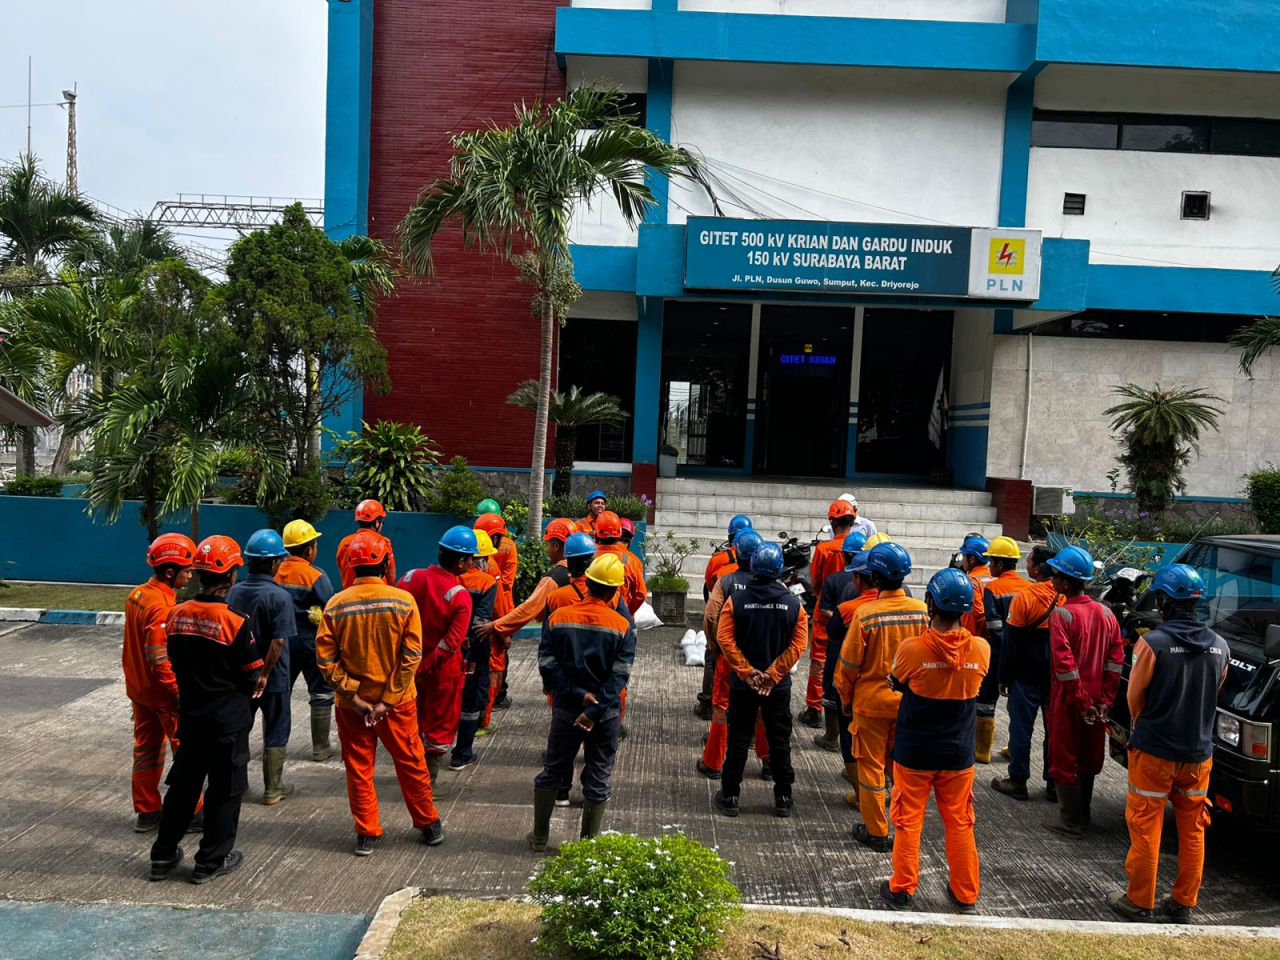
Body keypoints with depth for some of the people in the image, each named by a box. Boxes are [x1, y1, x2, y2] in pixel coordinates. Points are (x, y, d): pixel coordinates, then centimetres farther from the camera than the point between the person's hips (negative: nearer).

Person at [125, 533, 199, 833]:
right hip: (164, 692, -9)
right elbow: (160, 658, -27)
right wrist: (179, 691, -22)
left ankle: (146, 812, 26)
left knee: (146, 748, 17)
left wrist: (136, 679, 20)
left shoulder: (136, 595, 3)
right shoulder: (162, 606, -25)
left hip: (139, 688, 9)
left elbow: (138, 645, 12)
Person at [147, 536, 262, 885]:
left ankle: (163, 855, 29)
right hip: (228, 720, -5)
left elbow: (174, 663, 6)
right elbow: (250, 676, -12)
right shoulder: (235, 621, -21)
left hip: (190, 715, 5)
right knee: (225, 790, 9)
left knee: (183, 784, 20)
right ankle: (211, 861, 18)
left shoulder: (176, 615, -5)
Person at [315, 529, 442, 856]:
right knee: (411, 764, 15)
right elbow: (412, 656, -14)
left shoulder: (336, 605, -10)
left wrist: (353, 696, -7)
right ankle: (429, 825, 27)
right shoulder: (403, 601, -13)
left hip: (352, 703, 0)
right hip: (398, 701, 0)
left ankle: (367, 834, 23)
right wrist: (388, 700, -10)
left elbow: (326, 660, -10)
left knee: (359, 768, 15)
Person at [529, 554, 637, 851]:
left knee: (552, 772, 18)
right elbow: (619, 676, -16)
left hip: (565, 709, 2)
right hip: (606, 714, -1)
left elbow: (548, 665, -10)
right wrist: (595, 710, -17)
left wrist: (577, 695, -12)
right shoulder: (623, 626, -9)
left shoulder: (558, 617, -6)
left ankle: (539, 837, 30)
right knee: (598, 779, 13)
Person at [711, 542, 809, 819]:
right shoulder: (793, 603, -6)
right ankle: (783, 798, 21)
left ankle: (730, 796, 17)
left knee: (738, 740, 10)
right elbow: (798, 644, -9)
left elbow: (725, 639, -13)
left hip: (742, 684, -1)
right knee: (779, 741, 13)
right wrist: (774, 674, -8)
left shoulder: (736, 600, -10)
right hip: (779, 686, 1)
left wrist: (747, 672, -9)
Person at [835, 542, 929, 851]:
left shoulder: (866, 614, -20)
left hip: (871, 701, -3)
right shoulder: (922, 611, -9)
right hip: (909, 702, 4)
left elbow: (848, 664, -11)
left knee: (872, 765, 11)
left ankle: (876, 832, 21)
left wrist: (845, 699, 4)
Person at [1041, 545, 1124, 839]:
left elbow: (1064, 663, -24)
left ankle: (1071, 823, 14)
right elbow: (1116, 658, 2)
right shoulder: (1105, 613, 1)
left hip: (1068, 700, -6)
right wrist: (1104, 699, 4)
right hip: (1095, 699, 6)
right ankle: (1082, 816, 30)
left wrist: (1081, 701, -16)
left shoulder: (1061, 614, -18)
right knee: (1088, 759, 18)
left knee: (1064, 760, 6)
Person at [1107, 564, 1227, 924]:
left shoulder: (1152, 643, -18)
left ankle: (1139, 902, 16)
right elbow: (1214, 695, 10)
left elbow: (1135, 697, -7)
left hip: (1153, 752, -5)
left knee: (1145, 828, 7)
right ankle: (1183, 904, 25)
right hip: (1199, 752, 5)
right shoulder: (1219, 646, -2)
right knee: (1192, 831, 15)